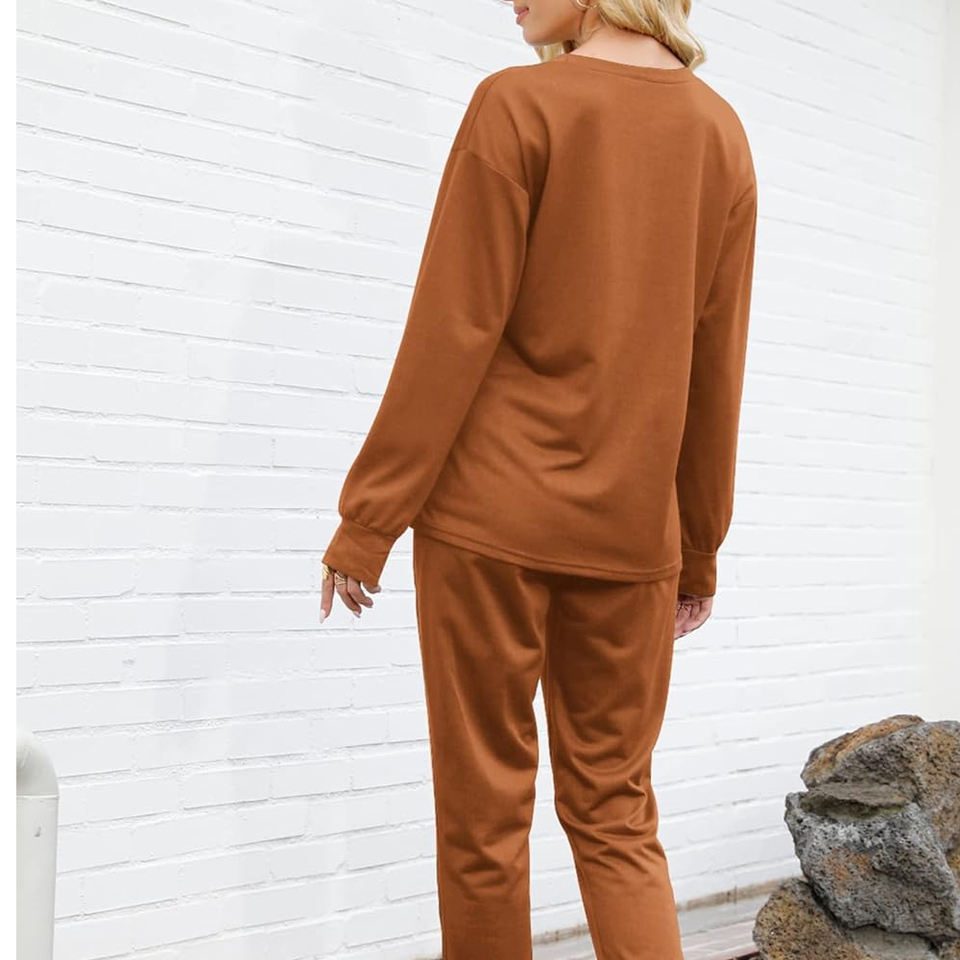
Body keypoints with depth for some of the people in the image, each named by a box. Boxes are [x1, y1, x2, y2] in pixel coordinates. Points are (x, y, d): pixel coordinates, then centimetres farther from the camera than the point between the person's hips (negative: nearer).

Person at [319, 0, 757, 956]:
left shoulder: (517, 103, -5)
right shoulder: (722, 132, 8)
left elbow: (453, 332, -10)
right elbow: (716, 370, 10)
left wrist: (368, 518, -4)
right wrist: (700, 548, 17)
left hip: (492, 515, -4)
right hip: (632, 528, 4)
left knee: (483, 813, 8)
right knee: (616, 814, 12)